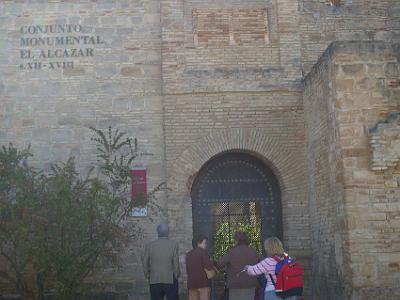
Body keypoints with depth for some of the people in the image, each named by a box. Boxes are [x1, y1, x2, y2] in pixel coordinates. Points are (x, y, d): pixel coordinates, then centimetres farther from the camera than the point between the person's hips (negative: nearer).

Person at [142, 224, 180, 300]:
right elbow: (176, 263, -6)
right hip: (170, 280, -2)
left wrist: (148, 276, 14)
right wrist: (176, 275, 8)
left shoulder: (149, 245, 0)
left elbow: (145, 263, 2)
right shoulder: (173, 244, -6)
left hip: (154, 281, 2)